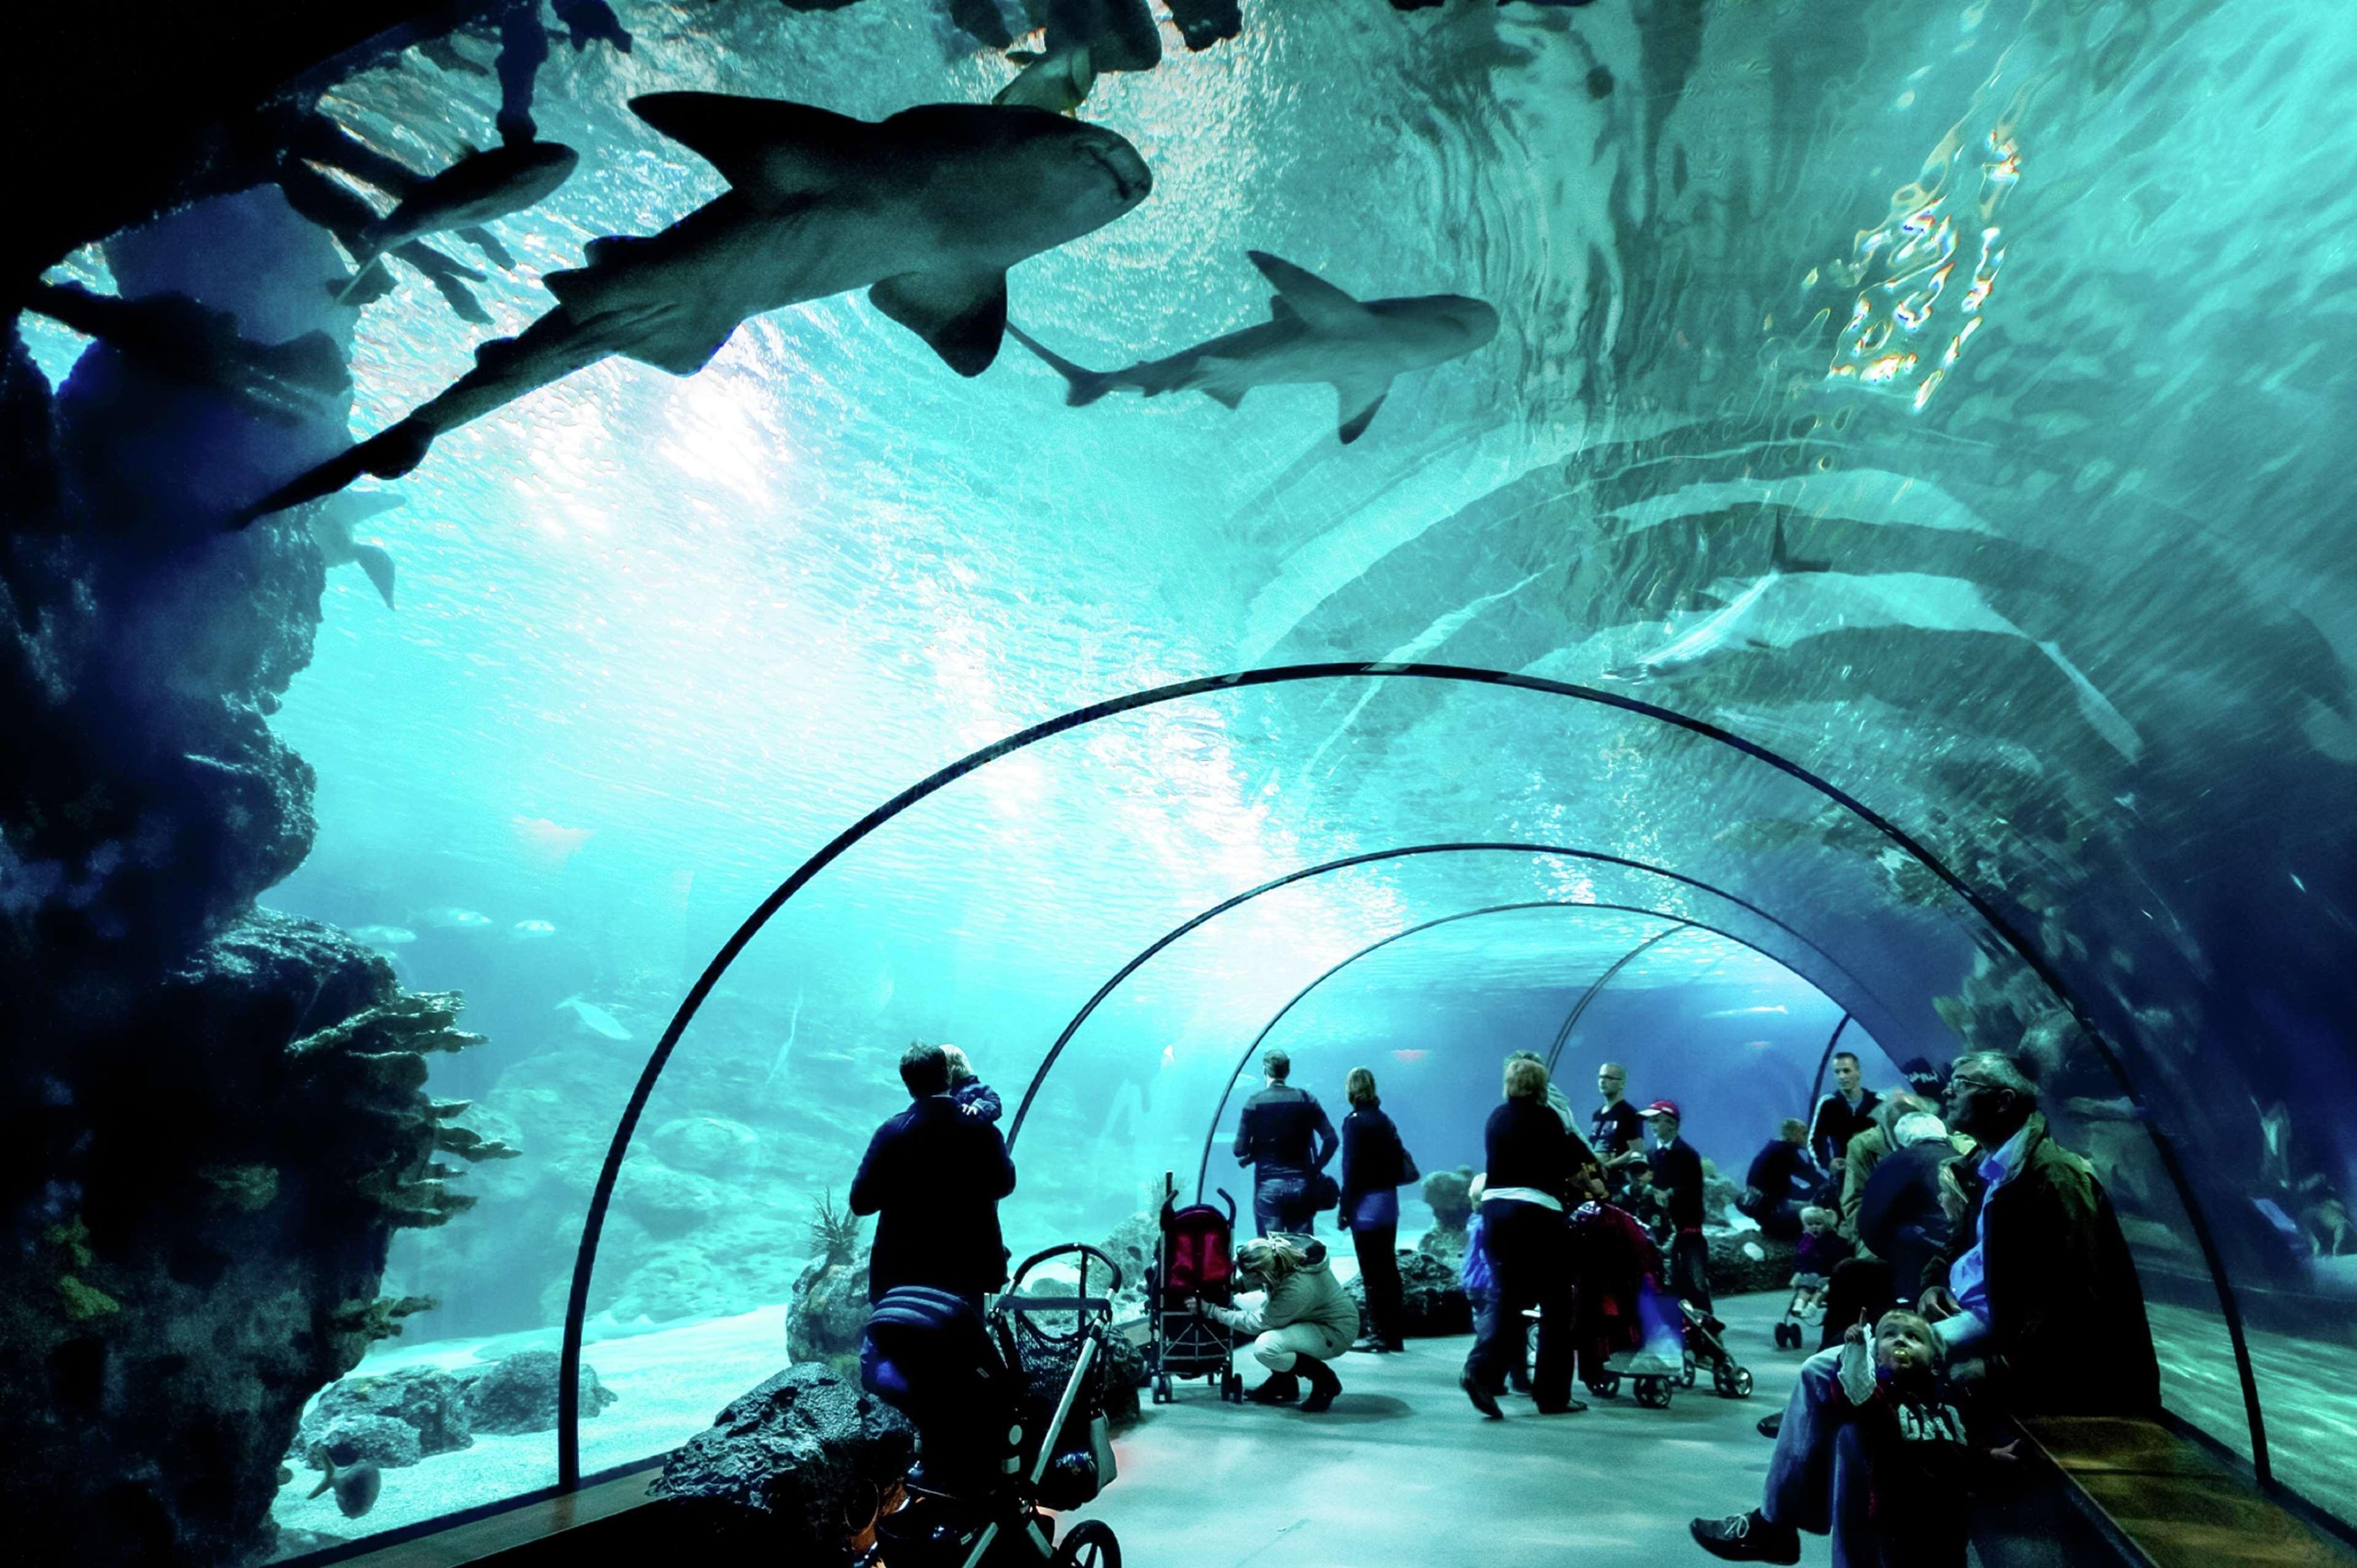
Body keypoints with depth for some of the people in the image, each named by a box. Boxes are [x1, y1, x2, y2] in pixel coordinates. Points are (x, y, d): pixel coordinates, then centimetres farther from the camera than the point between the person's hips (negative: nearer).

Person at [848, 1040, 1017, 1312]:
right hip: (967, 1270, 2)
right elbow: (1004, 1185, 8)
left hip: (901, 1272, -1)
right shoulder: (982, 1129, -7)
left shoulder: (891, 1132, -13)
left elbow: (861, 1203, -11)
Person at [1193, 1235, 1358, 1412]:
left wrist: (1212, 1310, -18)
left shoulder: (1298, 1288, -37)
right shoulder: (1278, 1255, -19)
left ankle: (1324, 1379, -2)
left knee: (1265, 1348, -28)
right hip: (1310, 1314, 8)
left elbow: (1258, 1323, -24)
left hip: (1334, 1331, -8)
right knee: (1240, 1304, -4)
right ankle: (1281, 1380, 10)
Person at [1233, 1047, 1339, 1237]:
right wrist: (1317, 1168, 8)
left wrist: (1247, 1159, 13)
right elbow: (1331, 1140, -3)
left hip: (1268, 1185, -2)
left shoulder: (1255, 1103, -5)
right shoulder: (1307, 1099, 2)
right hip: (1302, 1184, 2)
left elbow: (1240, 1149, -8)